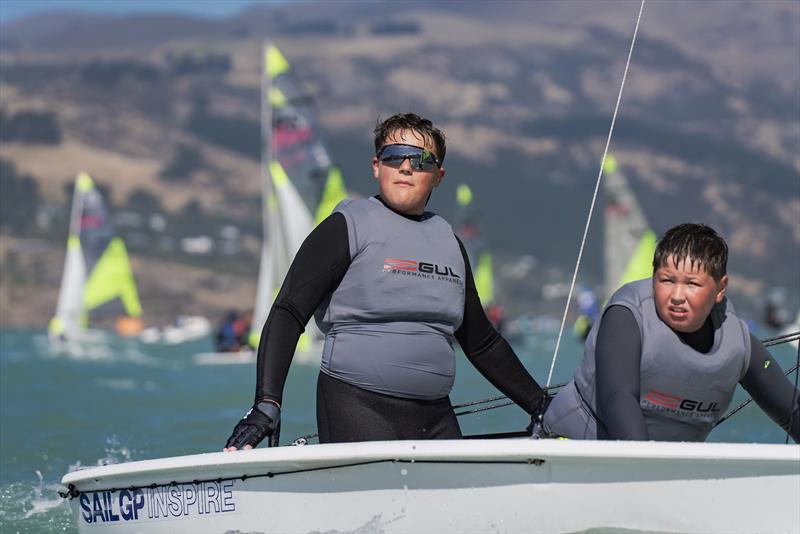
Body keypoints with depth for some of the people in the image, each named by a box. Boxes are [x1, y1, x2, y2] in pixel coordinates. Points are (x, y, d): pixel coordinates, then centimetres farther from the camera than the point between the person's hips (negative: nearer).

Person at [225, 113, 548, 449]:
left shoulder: (448, 241, 17)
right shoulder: (347, 227, 0)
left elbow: (482, 344, 27)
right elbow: (288, 314, -8)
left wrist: (540, 406, 25)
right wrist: (267, 404, -20)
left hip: (436, 418, 6)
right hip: (357, 410, -6)